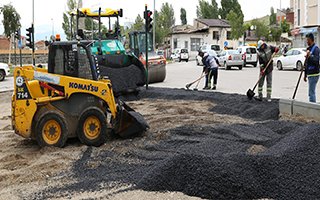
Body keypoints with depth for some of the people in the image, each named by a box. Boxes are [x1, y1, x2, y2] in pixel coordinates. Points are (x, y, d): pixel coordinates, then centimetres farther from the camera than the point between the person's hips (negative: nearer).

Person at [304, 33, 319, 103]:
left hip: (314, 74, -9)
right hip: (309, 74, 9)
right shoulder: (309, 48, 18)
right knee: (312, 92, 13)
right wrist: (305, 74, 24)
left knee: (311, 92, -10)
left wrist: (310, 56, -36)